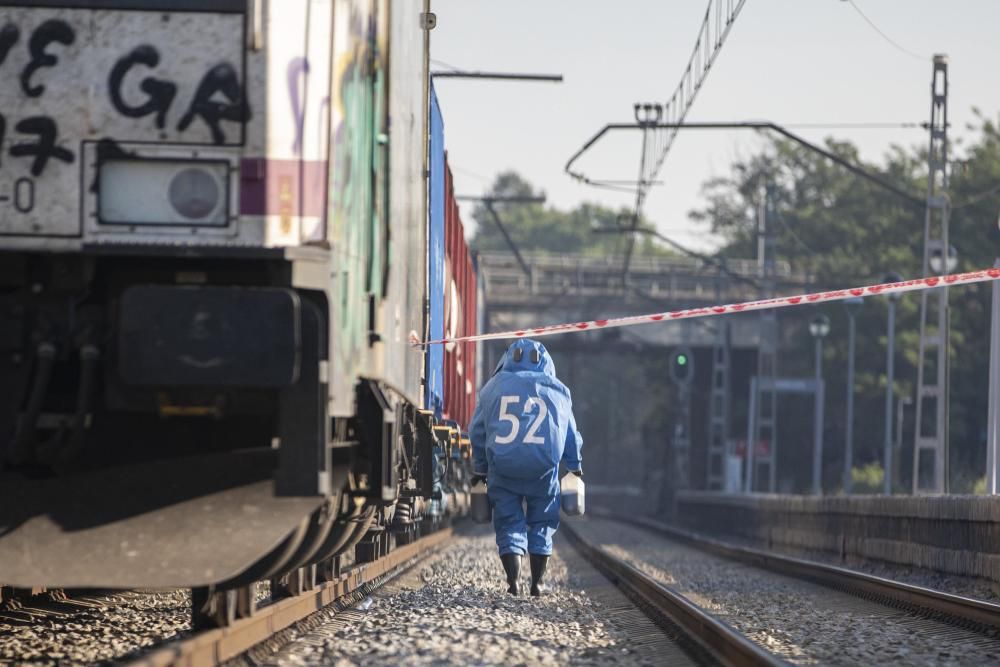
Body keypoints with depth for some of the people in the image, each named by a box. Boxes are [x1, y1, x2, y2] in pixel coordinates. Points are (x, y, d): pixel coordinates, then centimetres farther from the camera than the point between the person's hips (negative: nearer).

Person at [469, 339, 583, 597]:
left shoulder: (494, 386, 12)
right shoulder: (557, 390, 12)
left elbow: (477, 431, 15)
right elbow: (571, 435, 19)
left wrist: (479, 469, 24)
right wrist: (575, 467, 34)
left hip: (503, 467, 0)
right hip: (543, 468, 0)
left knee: (509, 523, 5)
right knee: (541, 524, 13)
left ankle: (513, 581, -9)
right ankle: (537, 583, 9)